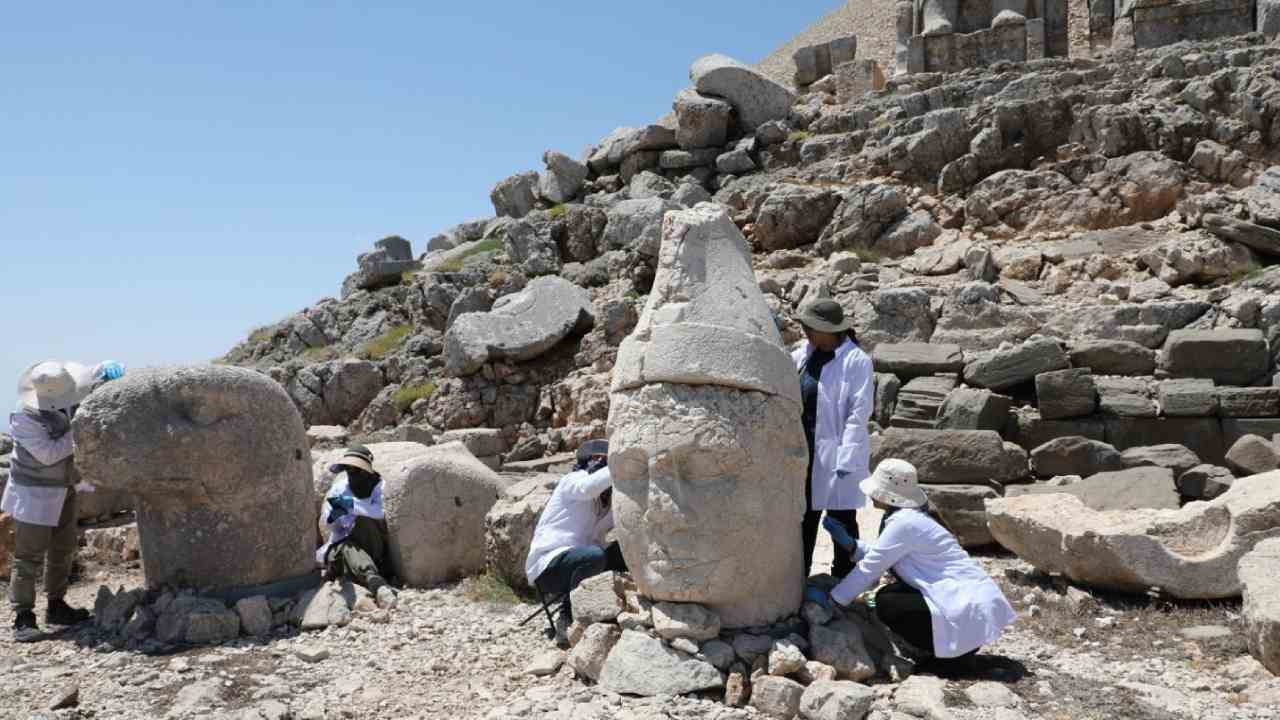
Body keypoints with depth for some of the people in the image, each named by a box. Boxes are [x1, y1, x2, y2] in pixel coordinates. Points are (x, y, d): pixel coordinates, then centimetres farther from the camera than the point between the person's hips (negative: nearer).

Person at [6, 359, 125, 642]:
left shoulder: (66, 392, -7)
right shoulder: (25, 416, -25)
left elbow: (100, 371, 1)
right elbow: (48, 453, -26)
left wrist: (111, 369, -22)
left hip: (64, 487, 7)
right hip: (35, 491, -7)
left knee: (64, 548, 13)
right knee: (29, 555, -6)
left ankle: (56, 606, 24)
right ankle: (23, 618, 1)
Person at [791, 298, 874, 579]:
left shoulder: (856, 361, -13)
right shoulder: (805, 355, 7)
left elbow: (858, 414, -15)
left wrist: (845, 459, -18)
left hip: (836, 454, -6)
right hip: (805, 451, 6)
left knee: (842, 521, 7)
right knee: (804, 518, 16)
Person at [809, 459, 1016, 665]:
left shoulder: (904, 522, -17)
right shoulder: (910, 515, 12)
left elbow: (870, 567, -13)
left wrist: (830, 599, -6)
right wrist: (848, 542, 8)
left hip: (971, 609, -9)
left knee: (886, 604, -10)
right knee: (890, 593, 11)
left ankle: (950, 647, 1)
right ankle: (950, 644, 15)